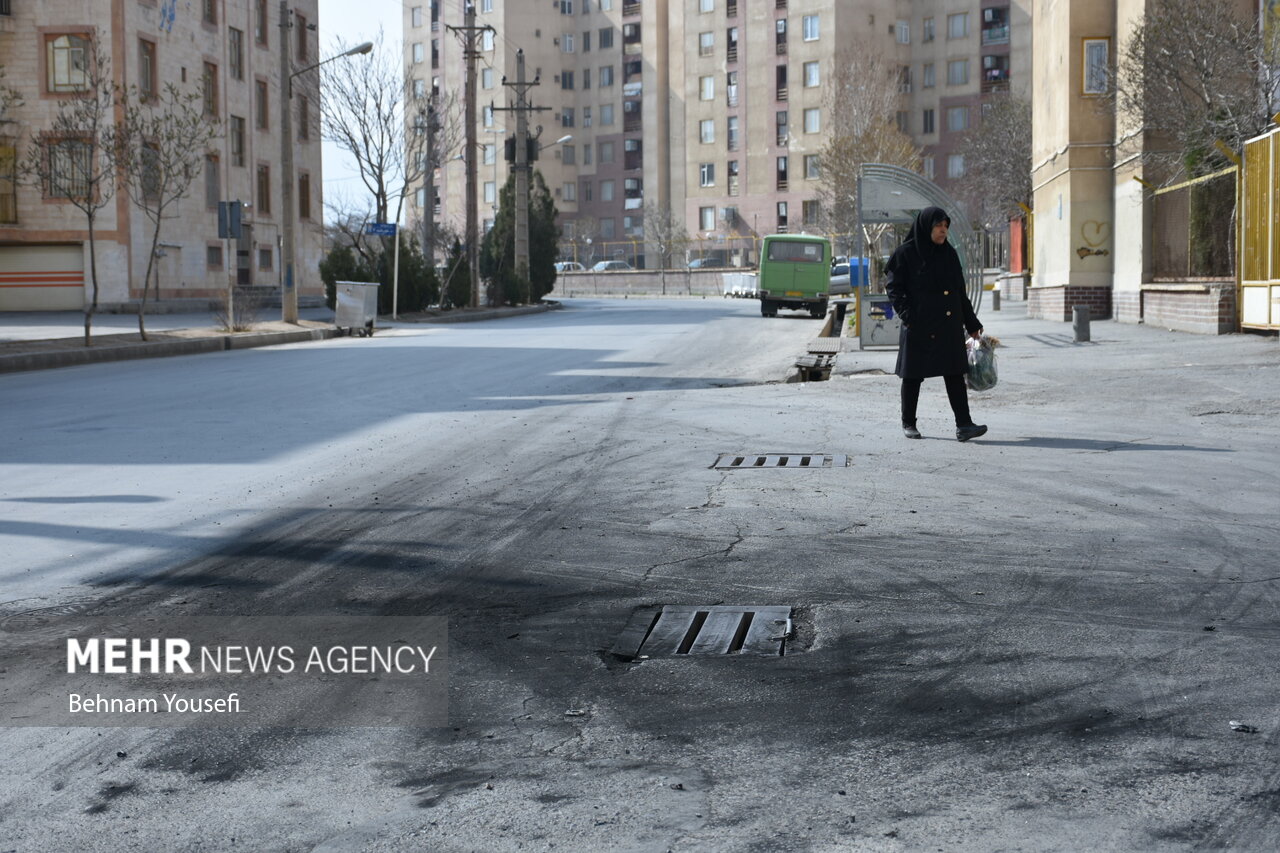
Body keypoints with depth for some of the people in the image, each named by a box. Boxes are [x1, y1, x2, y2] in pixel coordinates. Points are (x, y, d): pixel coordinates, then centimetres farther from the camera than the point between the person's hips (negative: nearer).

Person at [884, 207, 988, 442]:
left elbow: (960, 292, 14)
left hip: (948, 326, 4)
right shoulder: (906, 253, -4)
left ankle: (963, 425, -10)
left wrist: (972, 323, 12)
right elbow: (893, 287, -5)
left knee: (955, 373, -5)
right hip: (918, 326, -4)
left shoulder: (949, 253, 10)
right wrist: (907, 314, -18)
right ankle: (908, 423, 21)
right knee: (913, 375, 7)